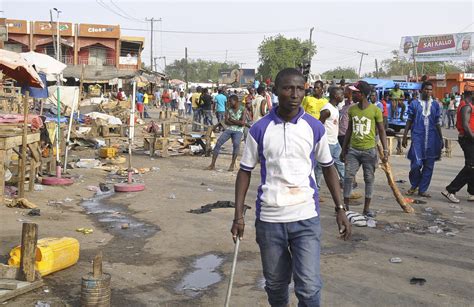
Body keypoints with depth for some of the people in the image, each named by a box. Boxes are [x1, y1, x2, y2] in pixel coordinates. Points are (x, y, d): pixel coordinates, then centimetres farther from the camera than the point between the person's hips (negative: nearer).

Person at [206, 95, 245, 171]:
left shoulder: (243, 109, -3)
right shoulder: (229, 109, 9)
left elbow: (242, 123, -12)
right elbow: (226, 121, -2)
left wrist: (231, 120, -6)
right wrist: (237, 122, -12)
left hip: (238, 131, -4)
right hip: (229, 129, 4)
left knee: (236, 144, -32)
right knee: (218, 142, -15)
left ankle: (232, 164, -19)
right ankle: (213, 164, -13)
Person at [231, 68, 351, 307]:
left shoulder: (315, 128, -1)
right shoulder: (259, 129, -3)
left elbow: (328, 168, 10)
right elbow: (245, 171, 3)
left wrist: (340, 209, 6)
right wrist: (238, 215, -2)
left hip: (306, 218, 0)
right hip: (269, 219, 1)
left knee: (309, 287, -6)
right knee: (275, 284, 14)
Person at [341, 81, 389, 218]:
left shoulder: (375, 110, -7)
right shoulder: (352, 109, 5)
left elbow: (381, 131, -1)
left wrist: (385, 151, -8)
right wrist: (344, 149, 14)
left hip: (369, 150, -3)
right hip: (353, 150, 3)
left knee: (369, 179, 5)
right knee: (348, 177, -3)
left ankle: (367, 208, 15)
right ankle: (345, 205, 7)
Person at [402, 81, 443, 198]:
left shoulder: (435, 105, 10)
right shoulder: (414, 103, 4)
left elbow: (437, 123, 14)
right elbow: (409, 121, 6)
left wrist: (441, 139, 13)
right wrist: (405, 136, 1)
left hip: (432, 139, 3)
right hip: (417, 137, -3)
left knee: (429, 166, 4)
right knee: (416, 163, -9)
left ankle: (422, 190, 15)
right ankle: (414, 185, 17)